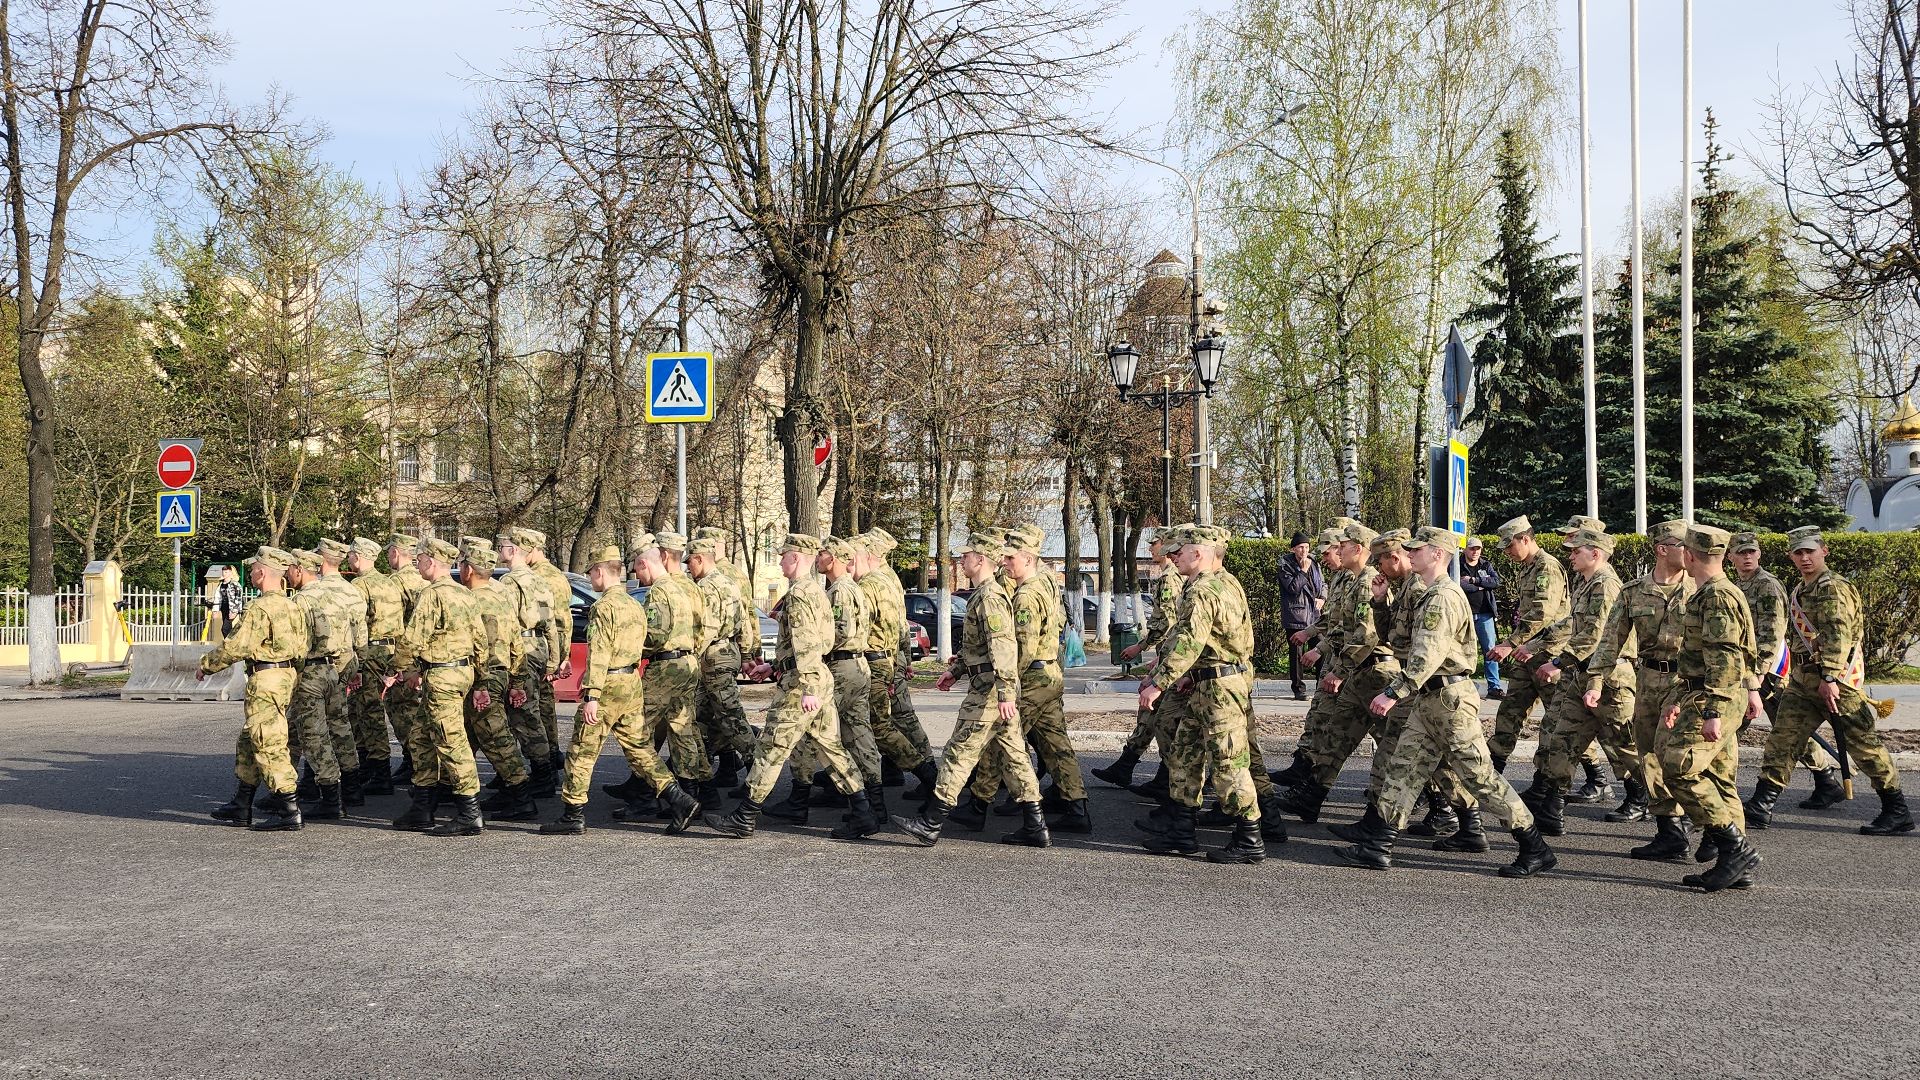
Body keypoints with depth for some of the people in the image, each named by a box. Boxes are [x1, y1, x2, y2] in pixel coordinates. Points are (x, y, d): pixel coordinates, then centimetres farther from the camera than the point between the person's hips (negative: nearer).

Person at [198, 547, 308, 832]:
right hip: (287, 677, 10)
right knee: (248, 742, 18)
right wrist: (293, 682, 24)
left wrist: (206, 664, -1)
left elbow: (234, 647, -16)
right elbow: (301, 648, 15)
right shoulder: (291, 607, 12)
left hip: (265, 680, -10)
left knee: (269, 744, -6)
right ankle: (241, 806, 24)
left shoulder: (259, 609, -16)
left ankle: (287, 811, -6)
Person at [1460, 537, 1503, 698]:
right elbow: (1458, 586, -15)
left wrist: (1473, 580, -11)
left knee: (1490, 650, 0)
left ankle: (1494, 686, 1)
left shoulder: (1486, 565, 11)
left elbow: (1496, 581, -6)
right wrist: (1481, 585, -8)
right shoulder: (1457, 566, 2)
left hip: (1484, 614, 2)